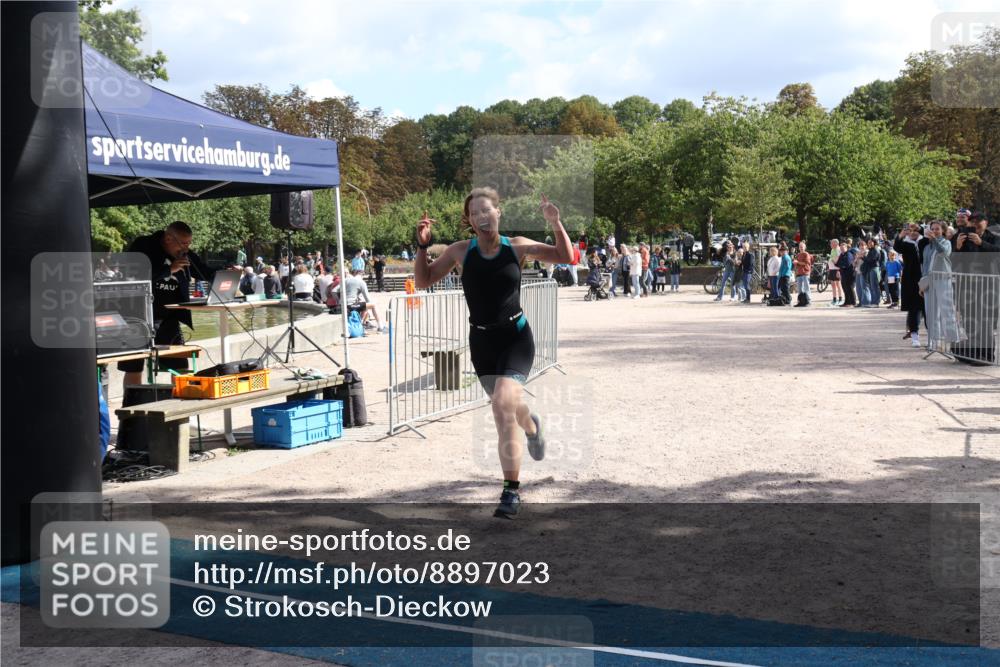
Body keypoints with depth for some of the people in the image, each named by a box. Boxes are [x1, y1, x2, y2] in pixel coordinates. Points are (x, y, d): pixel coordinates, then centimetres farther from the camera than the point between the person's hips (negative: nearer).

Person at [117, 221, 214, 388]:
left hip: (169, 319, 5)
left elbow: (207, 274, 15)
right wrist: (169, 269, -26)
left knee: (181, 367, 5)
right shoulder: (142, 247, -10)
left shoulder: (186, 255, 5)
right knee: (134, 368, -2)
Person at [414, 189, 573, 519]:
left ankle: (511, 491, -15)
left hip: (516, 336, -3)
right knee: (508, 406, 19)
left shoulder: (516, 246, -3)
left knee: (503, 404, -22)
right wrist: (422, 246, -10)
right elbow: (424, 280, 4)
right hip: (481, 340, 3)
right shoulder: (461, 251, -2)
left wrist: (555, 223, -15)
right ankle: (532, 427, 60)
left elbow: (566, 257, 0)